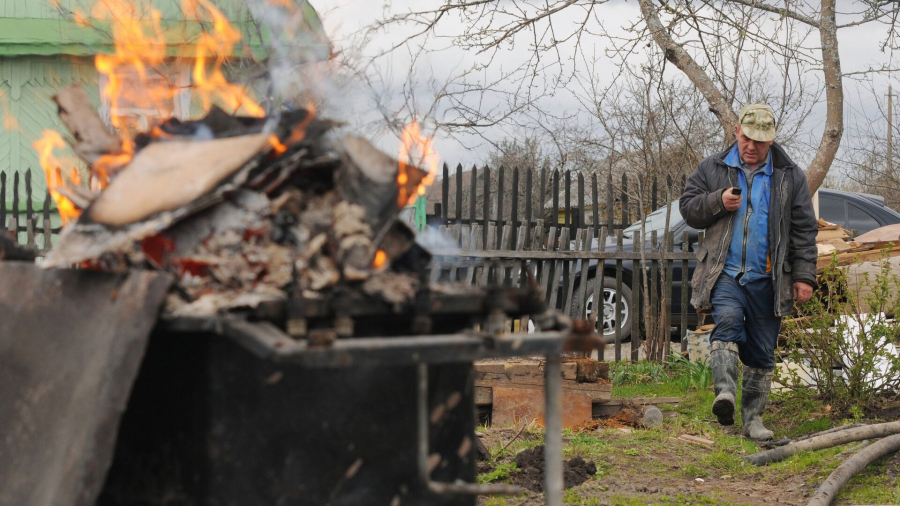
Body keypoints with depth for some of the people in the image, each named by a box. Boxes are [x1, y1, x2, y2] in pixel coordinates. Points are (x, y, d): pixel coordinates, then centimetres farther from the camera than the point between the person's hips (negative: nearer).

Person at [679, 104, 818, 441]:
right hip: (725, 273, -1)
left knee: (762, 352, 5)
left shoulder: (790, 176, 9)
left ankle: (753, 418, 14)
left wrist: (804, 276, 1)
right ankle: (725, 392, -39)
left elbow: (804, 229, 8)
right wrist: (718, 201, -10)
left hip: (767, 279, 1)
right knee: (727, 321, -29)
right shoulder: (712, 169, 9)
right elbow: (688, 208, 10)